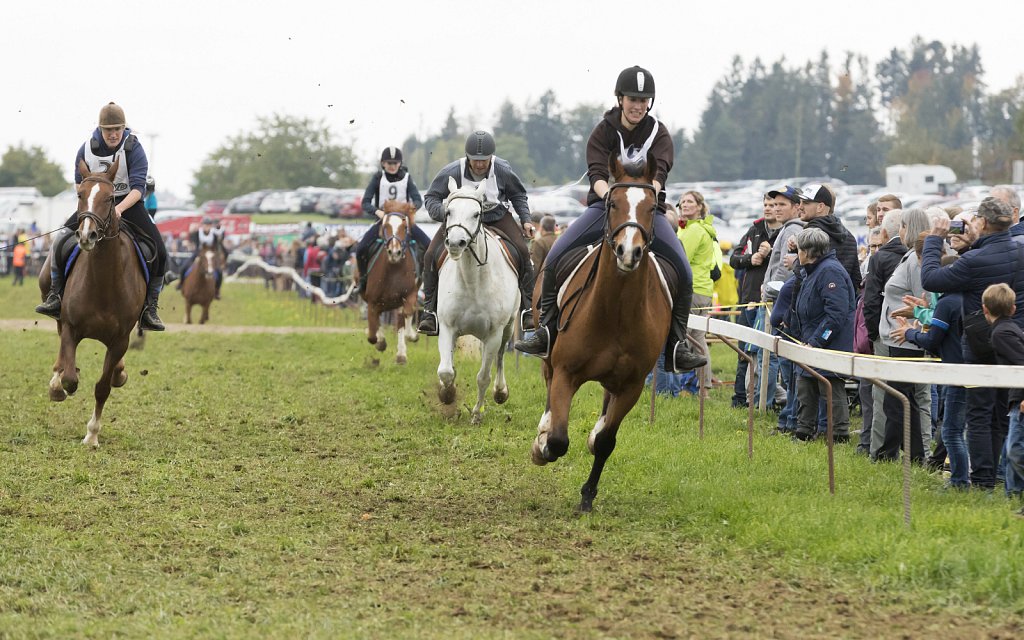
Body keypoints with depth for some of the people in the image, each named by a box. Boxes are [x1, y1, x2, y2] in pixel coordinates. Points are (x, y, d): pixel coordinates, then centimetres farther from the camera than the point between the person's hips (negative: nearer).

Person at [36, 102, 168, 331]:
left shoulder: (134, 150, -15)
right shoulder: (87, 149, -6)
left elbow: (138, 188, -23)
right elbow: (80, 182, 8)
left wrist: (119, 208, -40)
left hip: (129, 204, -2)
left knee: (159, 252, -18)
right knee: (59, 241, -16)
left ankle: (149, 309, -8)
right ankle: (55, 298, -7)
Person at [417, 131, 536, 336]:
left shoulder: (503, 171, -18)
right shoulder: (452, 172, -23)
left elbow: (518, 195, 2)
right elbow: (431, 198, -14)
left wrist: (525, 220, -10)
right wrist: (444, 213, -35)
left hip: (497, 217, 0)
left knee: (522, 251, -20)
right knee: (431, 255, -18)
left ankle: (527, 310, -11)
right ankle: (430, 311, -8)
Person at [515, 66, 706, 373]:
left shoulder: (658, 134, 1)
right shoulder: (603, 132, 1)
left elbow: (659, 172, -16)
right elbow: (597, 173, -13)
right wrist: (610, 195, -35)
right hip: (605, 205, 0)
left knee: (683, 272, -19)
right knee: (555, 259, -18)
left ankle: (677, 347, -10)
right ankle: (546, 331, -7)